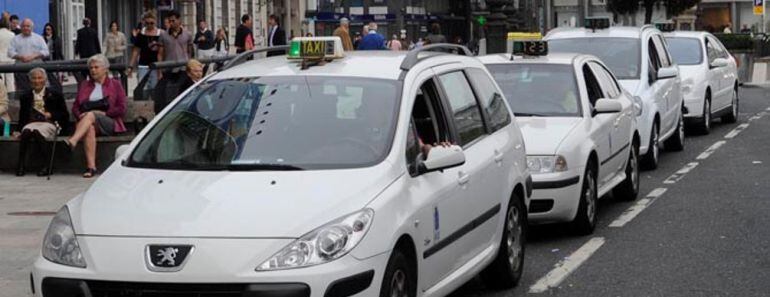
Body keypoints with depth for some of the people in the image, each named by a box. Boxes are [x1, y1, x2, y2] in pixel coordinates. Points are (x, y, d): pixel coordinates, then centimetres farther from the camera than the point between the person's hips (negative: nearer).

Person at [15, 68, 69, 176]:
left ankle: (46, 166, -32)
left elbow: (64, 115, 11)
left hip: (49, 124, -2)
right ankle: (20, 165, -34)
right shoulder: (26, 97, 22)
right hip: (31, 123, 2)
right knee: (26, 131, -35)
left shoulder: (55, 95, 15)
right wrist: (19, 129, 2)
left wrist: (51, 115, -6)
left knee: (36, 131, -37)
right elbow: (22, 117, 20)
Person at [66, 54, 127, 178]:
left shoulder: (115, 85, 15)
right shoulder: (84, 85, 26)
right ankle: (91, 167, -48)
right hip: (87, 122, 2)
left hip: (109, 124, -2)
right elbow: (75, 107, 19)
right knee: (89, 128, -36)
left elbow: (121, 109, 4)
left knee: (91, 115, -36)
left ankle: (73, 141, -59)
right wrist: (80, 116, -4)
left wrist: (103, 113, -7)